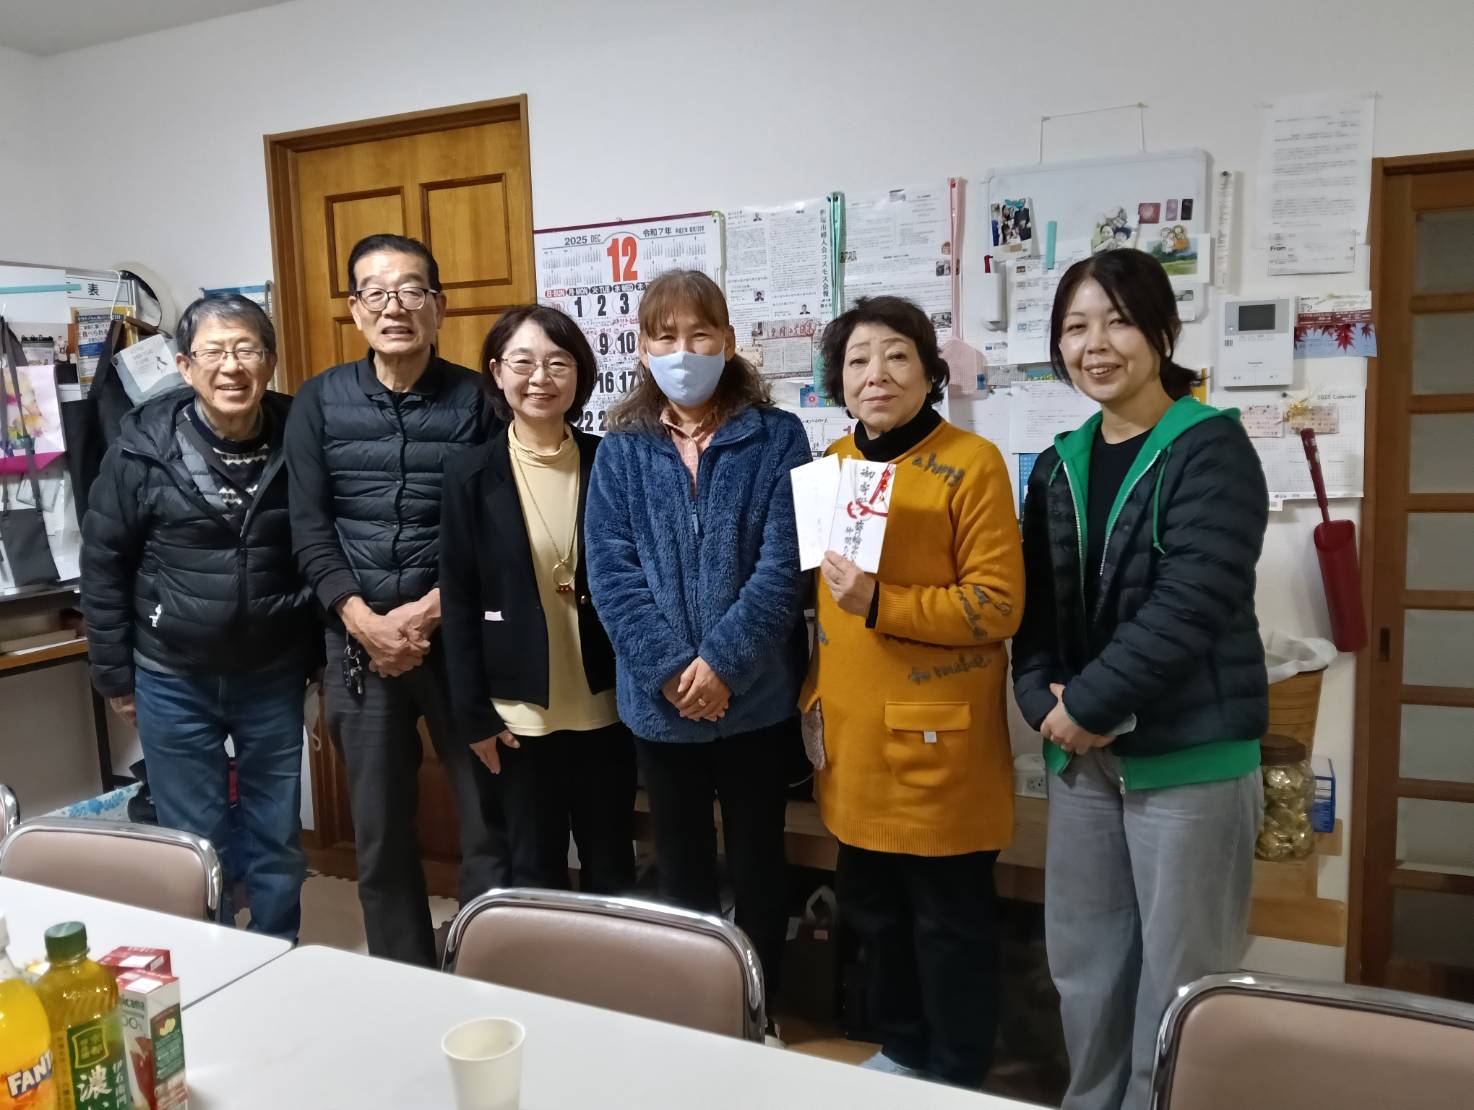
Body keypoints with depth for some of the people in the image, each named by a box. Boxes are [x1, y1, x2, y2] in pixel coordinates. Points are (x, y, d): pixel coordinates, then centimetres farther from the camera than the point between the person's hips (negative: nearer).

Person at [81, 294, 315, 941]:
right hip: (173, 678, -1)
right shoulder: (143, 447, -10)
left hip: (274, 676, 1)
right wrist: (115, 675, 0)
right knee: (194, 842, 12)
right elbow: (103, 564, -2)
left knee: (278, 838, 14)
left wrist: (323, 657, 5)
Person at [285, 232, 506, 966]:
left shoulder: (476, 398, 1)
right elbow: (308, 529, 0)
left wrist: (432, 610, -14)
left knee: (490, 820, 4)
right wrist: (367, 624, -11)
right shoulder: (320, 401, 6)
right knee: (380, 831, 12)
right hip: (359, 640, 2)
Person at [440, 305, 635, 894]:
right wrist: (473, 714, -6)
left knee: (612, 870, 15)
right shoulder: (470, 474, -4)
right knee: (535, 873, 12)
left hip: (604, 707, 1)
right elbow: (458, 600, -3)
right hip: (519, 712, -1)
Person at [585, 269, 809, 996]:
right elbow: (610, 570, -5)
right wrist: (670, 669, -16)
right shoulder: (621, 451, 3)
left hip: (755, 697, -2)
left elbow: (783, 564, -11)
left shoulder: (777, 439, -2)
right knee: (680, 869, 17)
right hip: (659, 702, 2)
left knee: (756, 865, 14)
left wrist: (722, 663, -18)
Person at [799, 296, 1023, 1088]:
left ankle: (958, 1077, 29)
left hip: (937, 734, -6)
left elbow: (998, 604, -14)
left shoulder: (972, 463, -10)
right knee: (870, 904, 19)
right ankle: (901, 1049, 40)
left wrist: (881, 605, -24)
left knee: (948, 914, 9)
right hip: (852, 733, 6)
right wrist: (814, 689, 9)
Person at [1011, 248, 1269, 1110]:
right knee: (1084, 964, 17)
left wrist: (1089, 704, -17)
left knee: (1178, 976, 6)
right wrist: (1045, 702, -7)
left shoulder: (1211, 449, -9)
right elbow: (1038, 600, 9)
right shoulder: (1061, 465, 10)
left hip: (1189, 753, -6)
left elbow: (1187, 604, -19)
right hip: (1081, 754, 6)